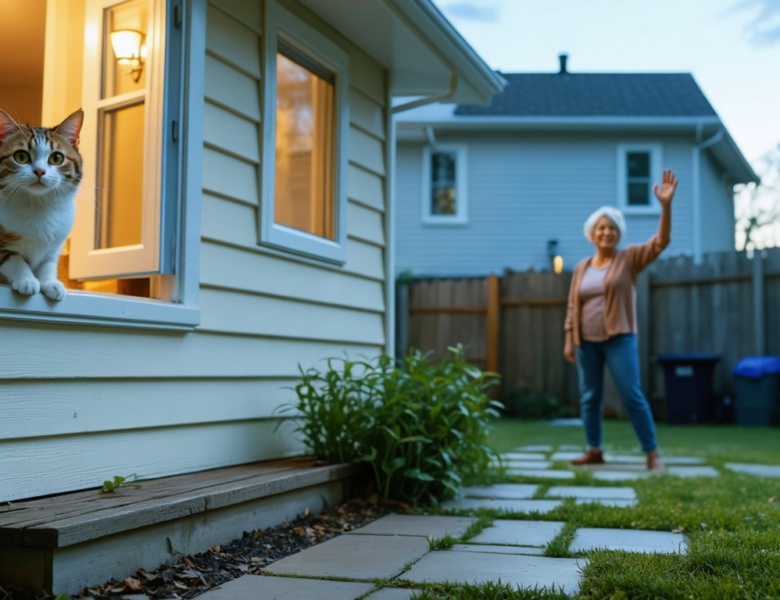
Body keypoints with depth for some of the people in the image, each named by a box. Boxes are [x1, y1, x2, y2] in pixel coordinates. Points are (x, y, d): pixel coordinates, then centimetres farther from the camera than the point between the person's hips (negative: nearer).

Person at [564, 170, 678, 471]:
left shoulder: (630, 258, 1)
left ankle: (652, 454, -2)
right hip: (586, 341, 4)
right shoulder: (582, 268, 10)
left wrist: (666, 205, -24)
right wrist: (569, 341, 6)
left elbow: (661, 241, -13)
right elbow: (573, 307, 11)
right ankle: (594, 451, 16)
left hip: (619, 338, -4)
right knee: (589, 397, 6)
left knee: (632, 396, -7)